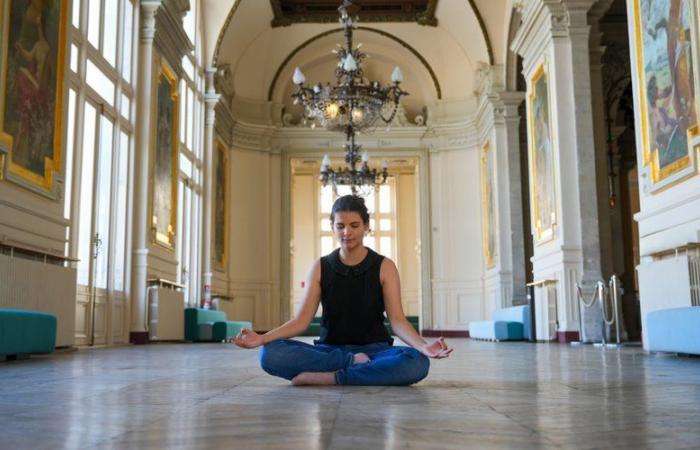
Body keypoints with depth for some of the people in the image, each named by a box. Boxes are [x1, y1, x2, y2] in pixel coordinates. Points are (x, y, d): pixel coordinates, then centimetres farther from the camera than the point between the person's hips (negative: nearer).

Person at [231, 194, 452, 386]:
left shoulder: (384, 267, 0)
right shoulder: (320, 268, 4)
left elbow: (397, 320, -7)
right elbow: (302, 319, -3)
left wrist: (423, 346, -28)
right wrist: (262, 338, -19)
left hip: (373, 349, -1)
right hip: (330, 350, 1)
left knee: (417, 362, -34)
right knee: (270, 354, -26)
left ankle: (327, 377, -26)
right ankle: (354, 364, -21)